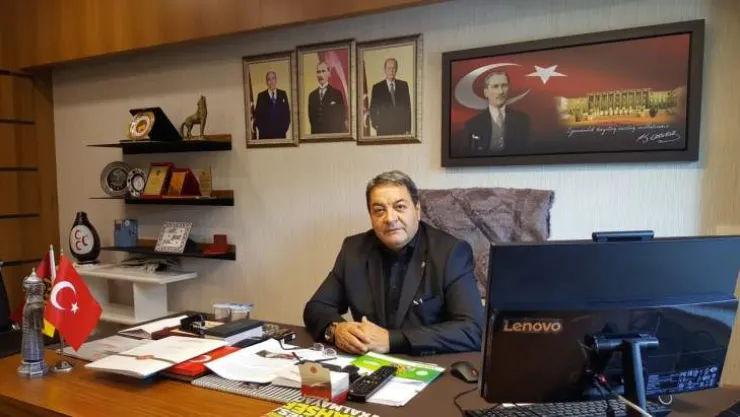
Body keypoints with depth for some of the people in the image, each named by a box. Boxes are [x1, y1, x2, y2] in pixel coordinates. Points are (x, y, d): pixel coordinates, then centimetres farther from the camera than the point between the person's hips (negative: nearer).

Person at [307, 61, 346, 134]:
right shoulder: (312, 95, 12)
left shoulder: (337, 93, -2)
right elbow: (311, 117, 13)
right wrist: (314, 130, 0)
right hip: (316, 134, 3)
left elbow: (341, 116, -3)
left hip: (333, 134, -3)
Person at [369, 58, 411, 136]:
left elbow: (408, 107, 7)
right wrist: (376, 125, -7)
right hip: (384, 130, -1)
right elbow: (373, 110, 5)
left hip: (401, 129, 1)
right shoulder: (377, 88, 3)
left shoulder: (403, 85, 8)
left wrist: (408, 128, 2)